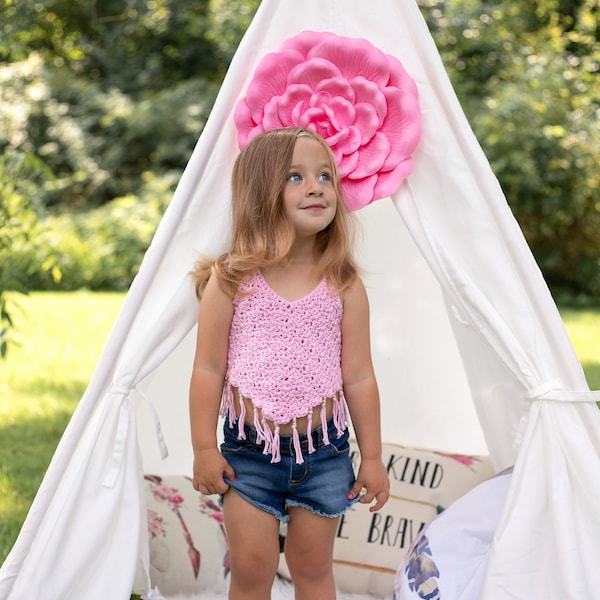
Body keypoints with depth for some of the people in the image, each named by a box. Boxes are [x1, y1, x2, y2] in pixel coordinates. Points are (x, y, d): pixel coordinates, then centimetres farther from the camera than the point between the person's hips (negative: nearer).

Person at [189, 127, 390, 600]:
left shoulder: (344, 286, -4)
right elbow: (209, 369, -4)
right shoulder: (231, 281, -8)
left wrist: (372, 457, 2)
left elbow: (359, 377, 0)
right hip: (248, 452, -1)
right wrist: (204, 449, -4)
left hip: (323, 453, 1)